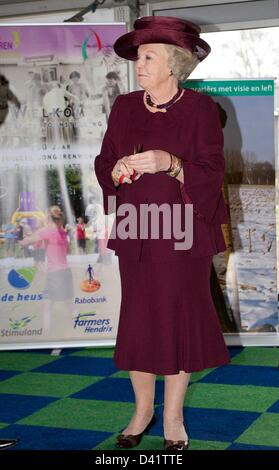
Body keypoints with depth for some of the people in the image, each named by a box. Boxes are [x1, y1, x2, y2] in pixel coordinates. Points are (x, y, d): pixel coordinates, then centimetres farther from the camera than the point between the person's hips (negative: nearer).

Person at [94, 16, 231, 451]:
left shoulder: (200, 109, -3)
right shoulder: (124, 107, 9)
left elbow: (211, 172, -7)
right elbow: (103, 165, 11)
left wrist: (169, 163, -23)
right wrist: (119, 170, -11)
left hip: (184, 231, -3)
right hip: (136, 231, 3)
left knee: (180, 317, 1)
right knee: (137, 317, 5)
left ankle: (173, 418, 16)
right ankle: (143, 410, 22)